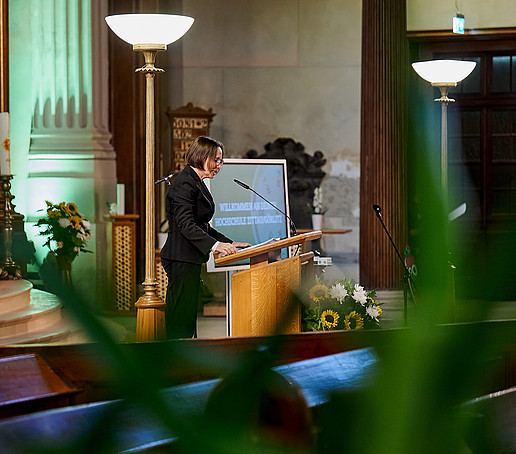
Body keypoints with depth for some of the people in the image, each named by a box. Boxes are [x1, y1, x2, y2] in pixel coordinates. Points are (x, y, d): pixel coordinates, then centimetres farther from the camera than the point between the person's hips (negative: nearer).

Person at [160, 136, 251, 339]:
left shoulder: (197, 183, 18)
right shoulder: (184, 184, -14)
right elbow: (186, 225, -23)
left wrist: (229, 243, 12)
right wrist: (215, 245, -32)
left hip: (190, 259, 10)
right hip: (181, 259, -10)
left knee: (187, 315, 11)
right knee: (182, 314, -9)